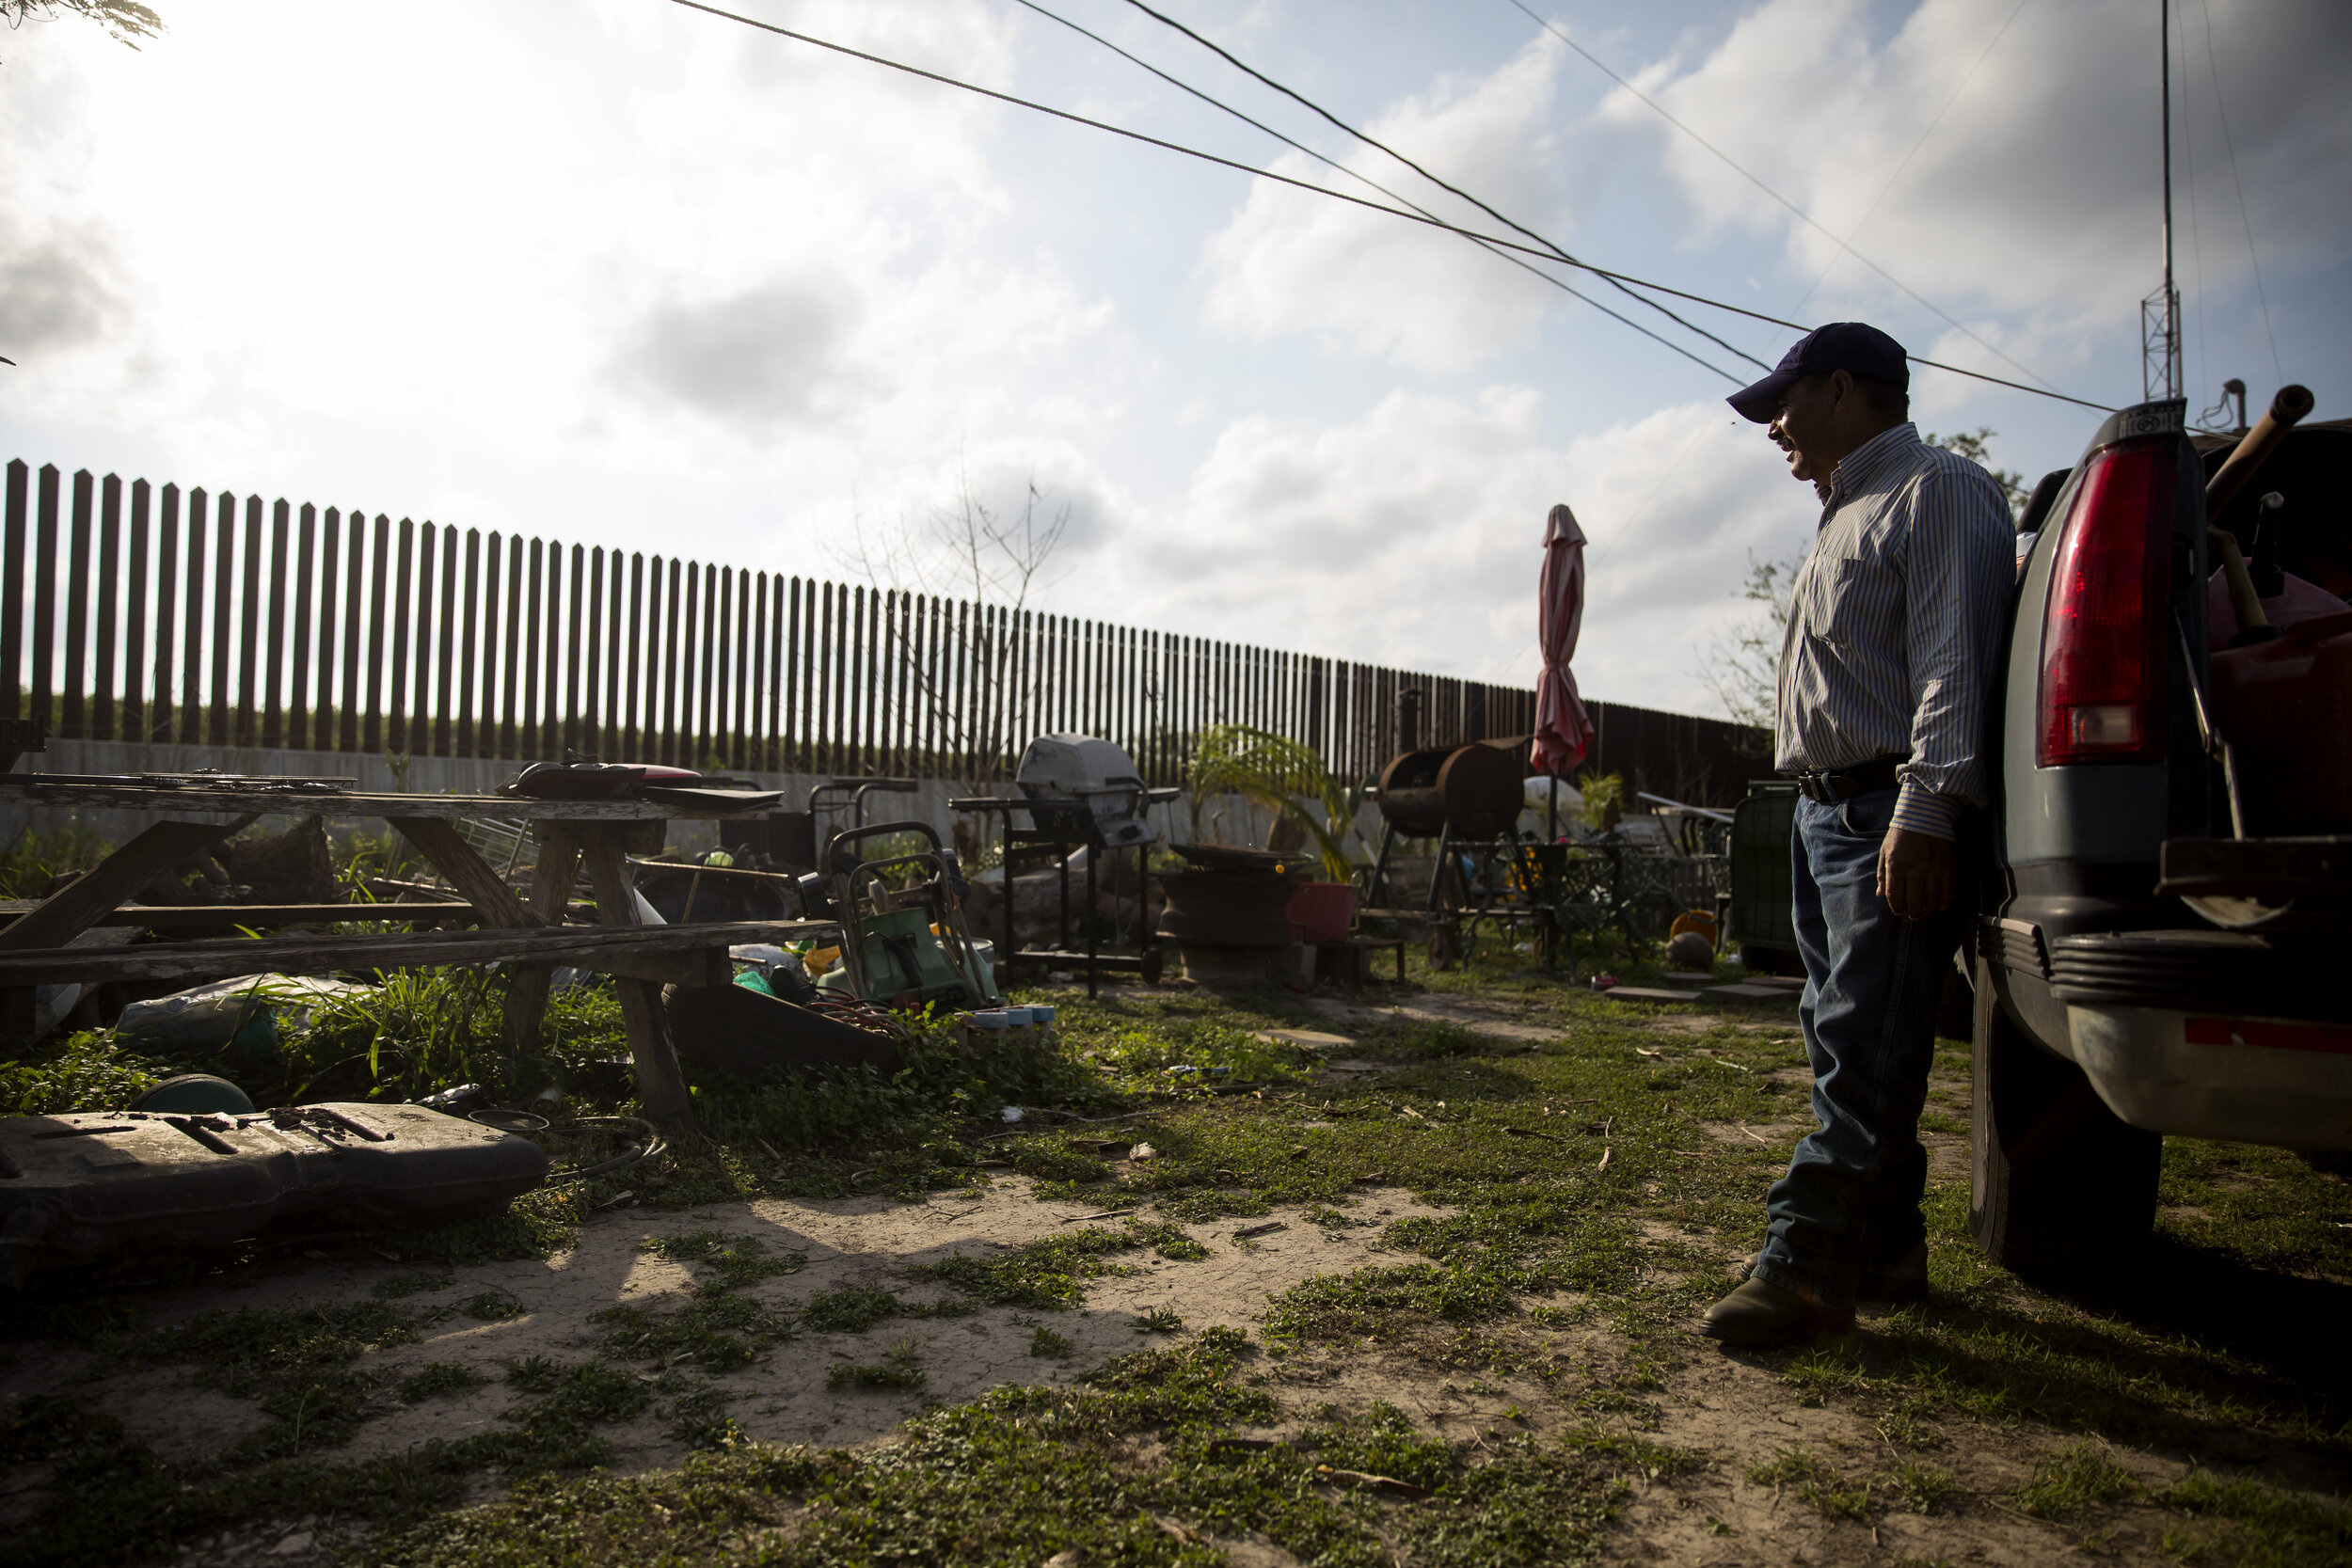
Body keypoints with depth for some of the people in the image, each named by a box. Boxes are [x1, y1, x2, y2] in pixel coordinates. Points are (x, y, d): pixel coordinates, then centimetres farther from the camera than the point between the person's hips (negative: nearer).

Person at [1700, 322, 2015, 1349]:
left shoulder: (1938, 492, -5)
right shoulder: (1845, 515, 25)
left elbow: (1954, 661, -17)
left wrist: (1923, 809, -25)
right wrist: (1823, 800, 18)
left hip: (1892, 817, -10)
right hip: (1825, 811, 10)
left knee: (1863, 1052, -9)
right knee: (1844, 1042, 12)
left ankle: (1806, 1268, -7)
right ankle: (1885, 1251, 22)